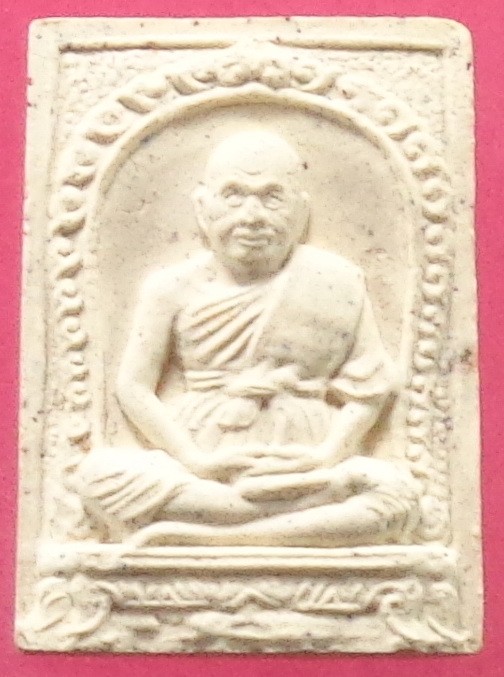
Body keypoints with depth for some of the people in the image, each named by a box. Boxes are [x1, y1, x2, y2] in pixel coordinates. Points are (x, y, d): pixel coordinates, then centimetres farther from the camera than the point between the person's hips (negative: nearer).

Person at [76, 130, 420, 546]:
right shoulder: (175, 287, 4)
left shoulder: (335, 283, 4)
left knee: (397, 491, -25)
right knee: (99, 473, -25)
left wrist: (327, 455, -11)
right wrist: (197, 460, -11)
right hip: (197, 472, 0)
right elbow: (135, 385, 1)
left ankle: (200, 534, -25)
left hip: (302, 470, 0)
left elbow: (368, 386, 4)